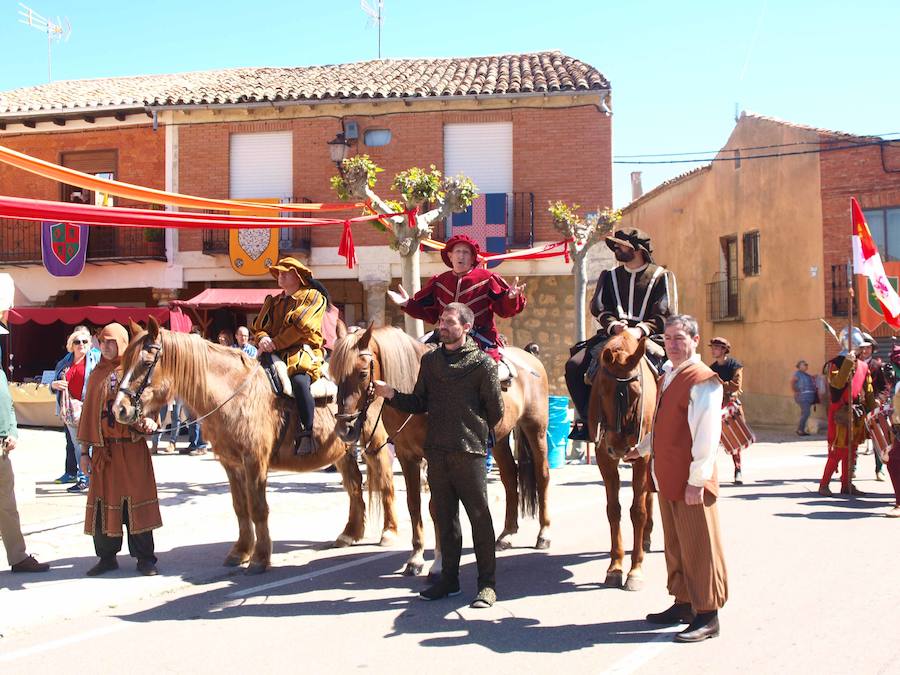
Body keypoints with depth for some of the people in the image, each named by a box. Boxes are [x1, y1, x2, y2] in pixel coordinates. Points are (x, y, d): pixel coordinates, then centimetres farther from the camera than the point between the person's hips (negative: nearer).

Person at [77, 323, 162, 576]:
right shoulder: (97, 374, 10)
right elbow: (88, 412, 12)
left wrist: (148, 421, -26)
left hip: (132, 446, -3)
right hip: (102, 448, 4)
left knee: (136, 500, 1)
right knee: (103, 501, 6)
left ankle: (144, 557, 10)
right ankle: (107, 557, 18)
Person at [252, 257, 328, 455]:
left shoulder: (313, 297, 7)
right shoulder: (274, 302, 27)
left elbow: (301, 326, -7)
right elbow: (259, 326, 18)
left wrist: (275, 343, -11)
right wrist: (263, 338, -7)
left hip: (303, 354, -6)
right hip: (275, 356, 7)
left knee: (299, 381, -37)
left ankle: (307, 436, -32)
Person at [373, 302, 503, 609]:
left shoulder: (482, 363, -5)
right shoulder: (430, 360, 11)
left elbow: (496, 411, -1)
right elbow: (420, 403, 11)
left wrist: (475, 433, 7)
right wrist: (392, 395, -3)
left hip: (469, 452, -5)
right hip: (437, 452, 5)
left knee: (479, 517, 0)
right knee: (444, 517, 13)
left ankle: (487, 583, 7)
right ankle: (449, 578, 24)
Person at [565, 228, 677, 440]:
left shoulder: (662, 276, 8)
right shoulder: (609, 276, 20)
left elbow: (665, 315, -2)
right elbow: (598, 307, 7)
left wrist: (640, 330, -20)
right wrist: (613, 325, -14)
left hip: (649, 337, -4)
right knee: (574, 365, -18)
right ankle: (586, 418, -8)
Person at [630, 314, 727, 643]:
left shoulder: (702, 380, -15)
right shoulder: (667, 376, 14)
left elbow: (706, 435, -20)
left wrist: (697, 480, -21)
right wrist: (642, 448, 31)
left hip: (689, 481, -9)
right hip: (665, 477, 9)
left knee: (698, 548, 0)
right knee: (675, 543, 18)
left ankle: (707, 616, 10)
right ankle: (683, 603, 31)